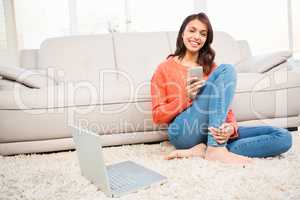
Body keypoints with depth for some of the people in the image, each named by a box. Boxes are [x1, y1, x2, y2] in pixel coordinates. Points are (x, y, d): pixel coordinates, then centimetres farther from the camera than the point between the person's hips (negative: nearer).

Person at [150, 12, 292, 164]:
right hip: (184, 133, -4)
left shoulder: (211, 67, 19)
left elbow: (225, 106, 10)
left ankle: (203, 150, -24)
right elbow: (158, 117, 3)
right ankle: (216, 149, -28)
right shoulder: (165, 68, 9)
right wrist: (187, 98, -13)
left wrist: (230, 128, -13)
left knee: (283, 137, -14)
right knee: (226, 70, -18)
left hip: (213, 132, 5)